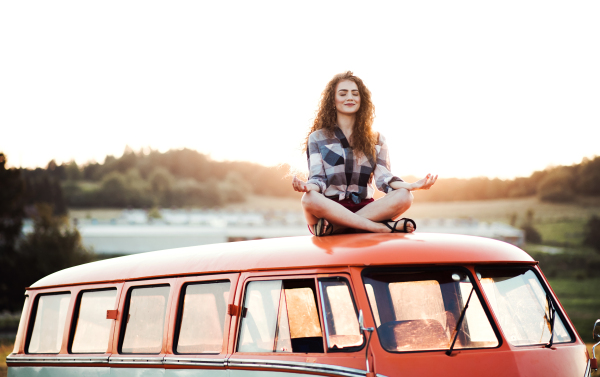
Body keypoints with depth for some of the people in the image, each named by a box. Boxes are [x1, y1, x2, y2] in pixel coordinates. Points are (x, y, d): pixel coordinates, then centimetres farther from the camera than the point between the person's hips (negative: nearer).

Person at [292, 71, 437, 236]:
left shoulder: (376, 139, 19)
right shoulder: (317, 138, 13)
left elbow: (384, 178, 8)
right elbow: (318, 179, 2)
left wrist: (413, 185, -13)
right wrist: (307, 186, -24)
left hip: (365, 208, 3)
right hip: (330, 208, -2)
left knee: (404, 196, -27)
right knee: (309, 199, -39)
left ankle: (332, 226, -36)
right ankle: (382, 227, -38)